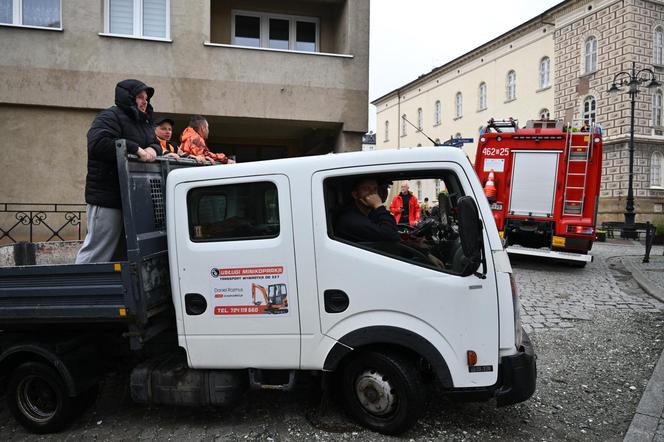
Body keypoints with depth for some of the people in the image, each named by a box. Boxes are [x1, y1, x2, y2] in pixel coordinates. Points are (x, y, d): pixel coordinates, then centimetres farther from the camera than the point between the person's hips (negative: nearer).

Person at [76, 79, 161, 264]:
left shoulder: (145, 123, 21)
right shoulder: (111, 117, -7)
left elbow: (155, 143, 23)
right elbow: (98, 144, -23)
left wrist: (152, 149, -2)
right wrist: (136, 149, -24)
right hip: (107, 197, -9)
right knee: (97, 251, -7)